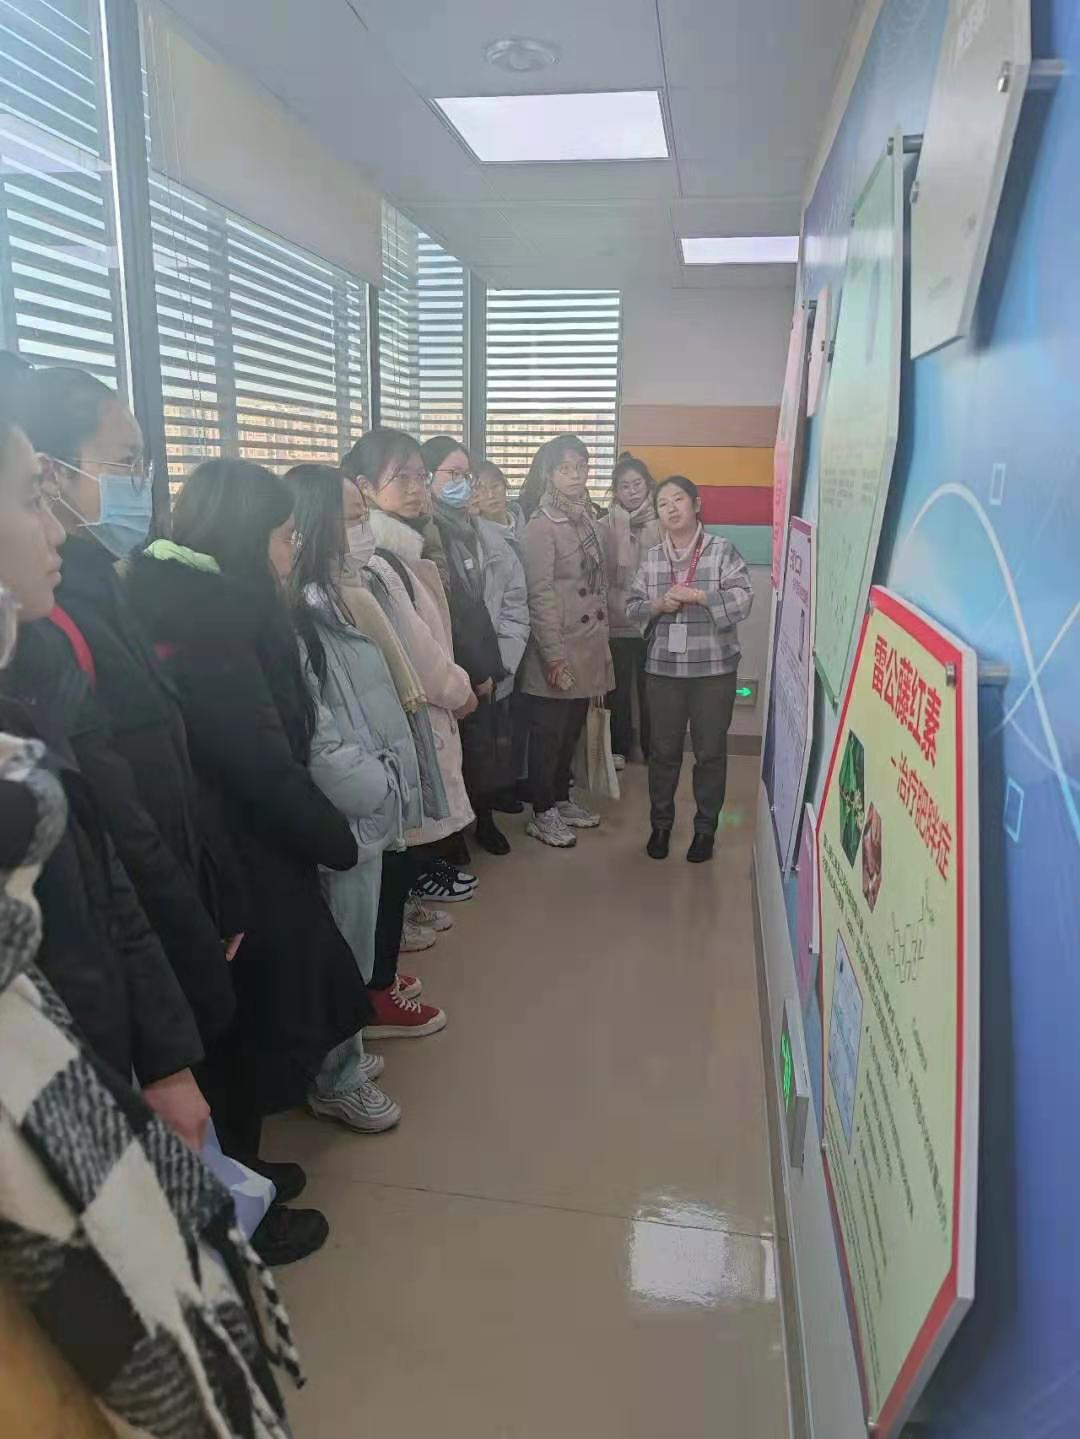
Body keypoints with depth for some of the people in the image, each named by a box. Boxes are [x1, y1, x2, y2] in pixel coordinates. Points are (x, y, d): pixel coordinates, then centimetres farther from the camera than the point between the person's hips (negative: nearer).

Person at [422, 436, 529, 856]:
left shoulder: (489, 535, 10)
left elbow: (515, 600, 8)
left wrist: (499, 664, -3)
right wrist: (472, 675, -12)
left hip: (495, 675, 6)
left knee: (497, 755, 14)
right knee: (461, 761, 4)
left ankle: (485, 818, 37)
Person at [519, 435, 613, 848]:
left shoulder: (591, 521, 10)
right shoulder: (541, 526, -12)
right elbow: (540, 595, -17)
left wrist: (602, 643, 13)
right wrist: (554, 655, -19)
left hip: (588, 647, 7)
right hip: (558, 651, -7)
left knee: (572, 731, 17)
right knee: (548, 734, 4)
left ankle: (562, 800, 32)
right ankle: (542, 814, 17)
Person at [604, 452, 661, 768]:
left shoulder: (661, 521, -1)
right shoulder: (607, 524, -1)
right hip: (617, 619, 0)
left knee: (650, 687, 9)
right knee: (619, 687, 11)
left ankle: (652, 748, 25)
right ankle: (619, 747, 26)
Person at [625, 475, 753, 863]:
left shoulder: (723, 550, -3)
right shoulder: (651, 558, 8)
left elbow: (742, 599, -11)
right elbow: (632, 607, 8)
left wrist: (698, 596, -20)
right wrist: (657, 606, -12)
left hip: (713, 667, -3)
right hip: (662, 667, 3)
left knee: (710, 751, 7)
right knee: (663, 750, 11)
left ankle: (705, 828, 22)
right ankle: (661, 824, 27)